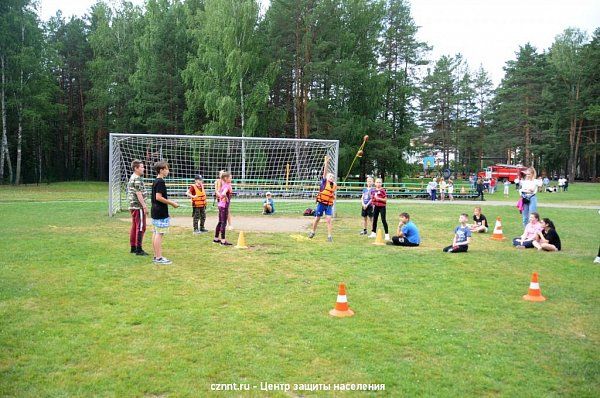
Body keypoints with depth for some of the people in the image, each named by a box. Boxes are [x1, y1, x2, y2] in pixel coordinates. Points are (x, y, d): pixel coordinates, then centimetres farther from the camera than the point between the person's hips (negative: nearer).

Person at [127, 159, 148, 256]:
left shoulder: (132, 178, 17)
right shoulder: (137, 179, -15)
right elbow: (139, 194, -20)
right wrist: (145, 206, -19)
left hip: (133, 206, 10)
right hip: (138, 206, -10)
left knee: (134, 227, 14)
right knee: (140, 227, -6)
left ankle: (133, 248, 21)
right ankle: (139, 249, -5)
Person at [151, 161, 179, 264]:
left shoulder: (155, 181, 14)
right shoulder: (160, 182, -16)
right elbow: (159, 197, -21)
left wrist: (170, 202, 18)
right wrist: (172, 203, -14)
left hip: (155, 211, 10)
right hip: (161, 213, -10)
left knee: (156, 234, 12)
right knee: (159, 234, -7)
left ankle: (156, 256, 18)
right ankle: (159, 257, -4)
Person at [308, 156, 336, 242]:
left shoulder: (335, 186, 7)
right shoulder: (324, 181, -3)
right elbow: (324, 172, -16)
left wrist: (333, 196, 2)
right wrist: (326, 162, -24)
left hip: (329, 205, 2)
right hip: (321, 203, -2)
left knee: (329, 220, -7)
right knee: (317, 218, 10)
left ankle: (330, 236, -3)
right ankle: (313, 232, 31)